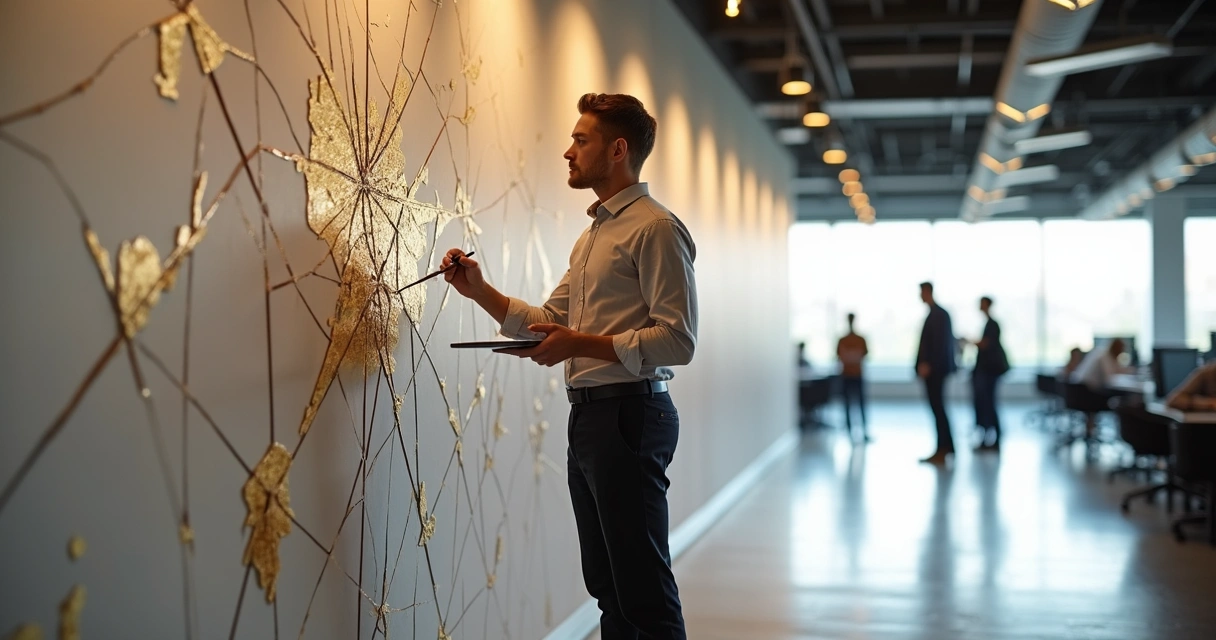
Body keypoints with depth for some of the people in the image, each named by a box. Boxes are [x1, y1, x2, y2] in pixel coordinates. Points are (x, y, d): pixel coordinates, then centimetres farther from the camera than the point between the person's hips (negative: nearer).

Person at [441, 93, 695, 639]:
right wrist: (479, 291, 8)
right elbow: (548, 322, 19)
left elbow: (677, 341, -18)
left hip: (628, 415, -10)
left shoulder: (654, 228, -11)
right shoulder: (591, 235, 20)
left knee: (643, 592, -4)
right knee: (607, 585, 16)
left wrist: (581, 344, -20)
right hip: (587, 417, 10)